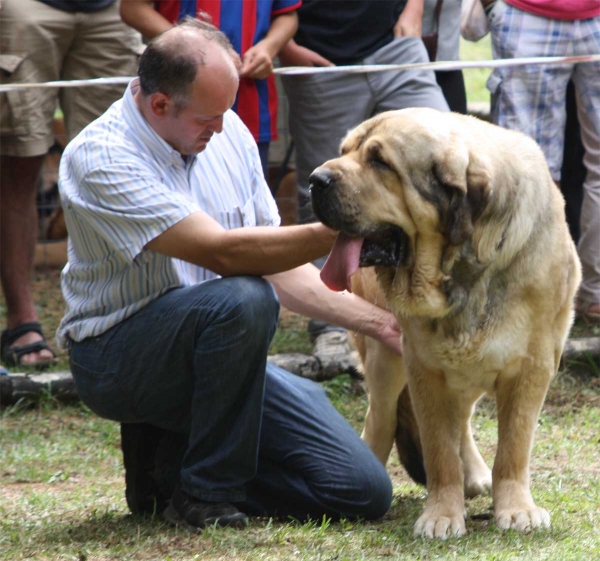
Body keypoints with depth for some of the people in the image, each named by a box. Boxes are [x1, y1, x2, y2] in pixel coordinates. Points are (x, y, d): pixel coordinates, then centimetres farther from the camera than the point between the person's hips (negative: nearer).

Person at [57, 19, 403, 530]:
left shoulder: (227, 133, 2)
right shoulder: (99, 159, -20)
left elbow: (280, 269, 10)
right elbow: (223, 252, -30)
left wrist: (378, 322, 1)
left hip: (218, 348, 7)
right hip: (117, 358, -7)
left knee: (364, 491, -8)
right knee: (242, 298, -38)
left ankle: (172, 459, 9)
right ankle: (206, 497, -19)